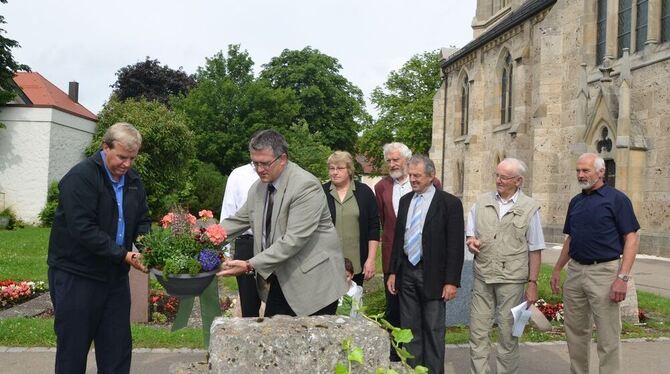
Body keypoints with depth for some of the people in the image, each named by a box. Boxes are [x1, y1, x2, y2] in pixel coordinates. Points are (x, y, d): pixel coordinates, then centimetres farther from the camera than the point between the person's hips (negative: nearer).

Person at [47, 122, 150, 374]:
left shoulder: (133, 179, 6)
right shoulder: (80, 177, -15)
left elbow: (142, 221, 13)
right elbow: (83, 228, -23)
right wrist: (123, 255, -24)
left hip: (116, 275, 6)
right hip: (76, 275, -6)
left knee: (118, 347, 10)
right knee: (74, 346, 5)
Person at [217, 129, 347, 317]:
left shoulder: (306, 186, -20)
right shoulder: (258, 187, 5)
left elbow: (294, 240, -25)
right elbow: (239, 221, 15)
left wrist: (250, 265, -26)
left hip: (313, 279, -7)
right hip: (280, 278, 7)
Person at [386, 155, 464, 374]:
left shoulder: (449, 203, -8)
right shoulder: (405, 200, 9)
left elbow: (455, 245, -10)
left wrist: (452, 281, -13)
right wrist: (393, 272, 9)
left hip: (433, 274, -5)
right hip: (407, 271, 5)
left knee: (433, 330, 4)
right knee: (409, 328, 12)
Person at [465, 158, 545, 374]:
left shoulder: (529, 208, 0)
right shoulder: (482, 202, 7)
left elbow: (535, 251, 1)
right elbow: (470, 235, 16)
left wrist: (533, 283, -3)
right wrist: (471, 242, -7)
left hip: (512, 279, -2)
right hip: (482, 276, 3)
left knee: (508, 334, 7)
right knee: (478, 332, 5)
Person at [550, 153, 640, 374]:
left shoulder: (616, 199, -6)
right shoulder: (575, 202, 13)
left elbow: (632, 240, -10)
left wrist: (622, 277, -18)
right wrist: (557, 269, 14)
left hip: (603, 272, -6)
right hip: (575, 271, 6)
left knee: (608, 337, 0)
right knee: (575, 331, 14)